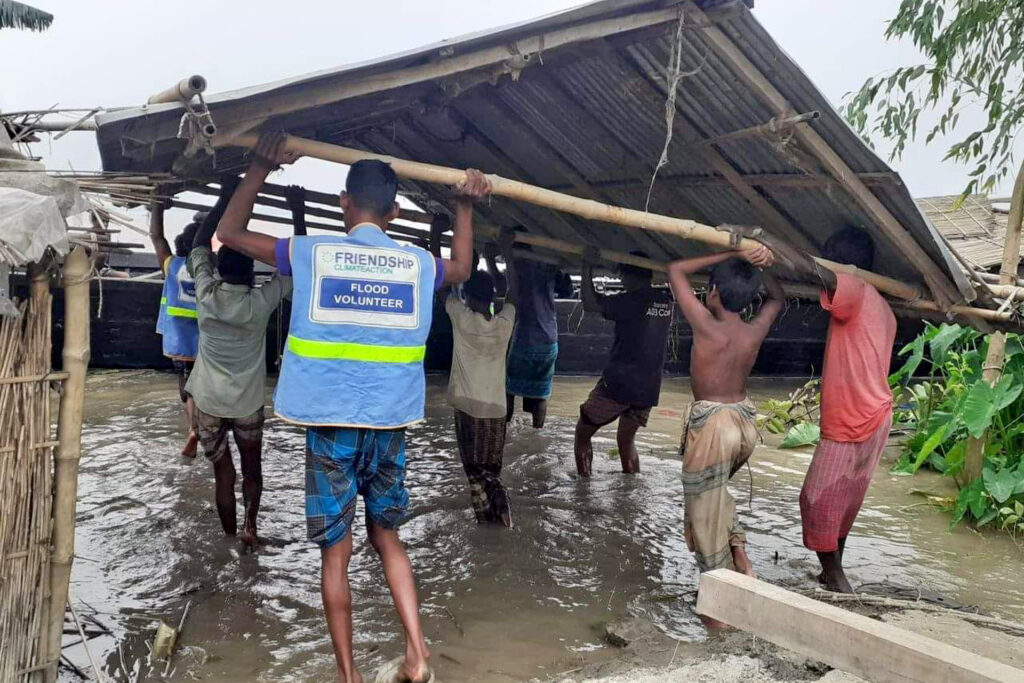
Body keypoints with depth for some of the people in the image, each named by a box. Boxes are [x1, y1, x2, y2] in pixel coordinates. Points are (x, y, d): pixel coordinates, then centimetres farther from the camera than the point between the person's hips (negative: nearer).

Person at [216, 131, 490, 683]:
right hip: (389, 423, 3)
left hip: (331, 423, -2)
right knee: (386, 536, 20)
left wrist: (260, 169, 12)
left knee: (335, 551, 8)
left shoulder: (311, 253, -2)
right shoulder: (419, 263, 4)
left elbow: (229, 231, 11)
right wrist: (464, 208, 32)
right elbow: (462, 270, 28)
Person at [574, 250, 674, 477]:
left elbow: (589, 304, -18)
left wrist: (587, 266, -12)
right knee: (626, 439, 23)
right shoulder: (665, 302, 6)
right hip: (647, 390, 7)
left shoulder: (631, 300, -14)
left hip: (617, 384, -6)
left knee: (582, 432, 10)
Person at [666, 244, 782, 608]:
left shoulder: (707, 326, -14)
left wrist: (731, 254, -10)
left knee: (706, 513, 5)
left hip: (712, 425, -6)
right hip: (746, 423, 6)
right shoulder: (756, 331, 0)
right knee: (716, 491, 30)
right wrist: (761, 265, 10)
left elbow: (676, 269, -8)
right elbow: (777, 299, 24)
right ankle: (739, 551, 16)